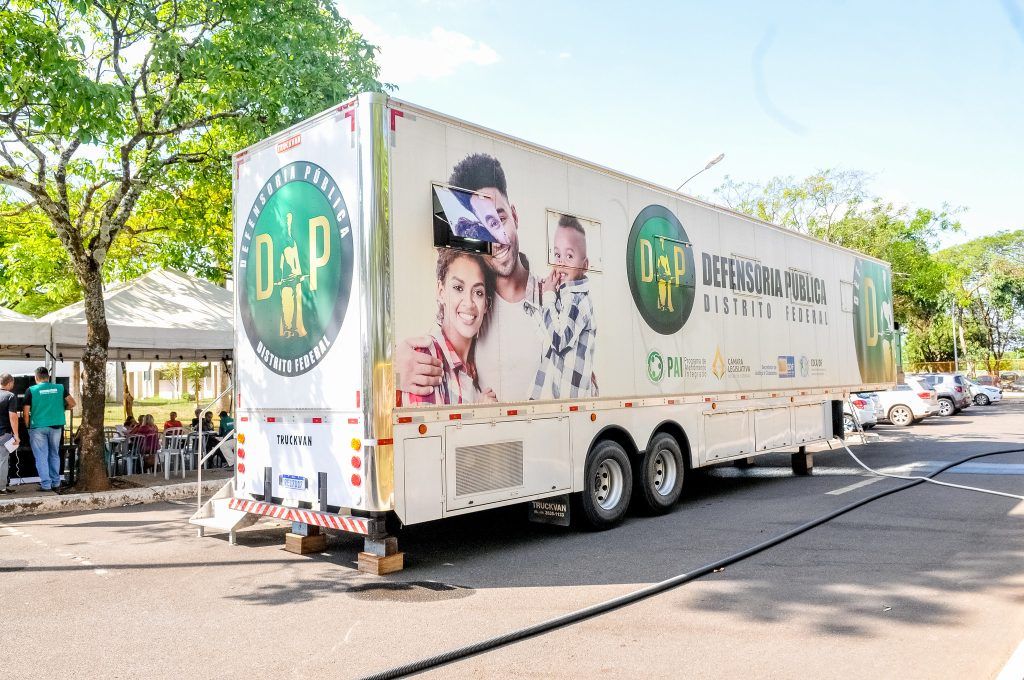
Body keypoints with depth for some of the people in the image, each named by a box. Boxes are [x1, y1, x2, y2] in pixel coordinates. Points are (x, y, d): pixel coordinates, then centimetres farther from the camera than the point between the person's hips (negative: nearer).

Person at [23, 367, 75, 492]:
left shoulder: (31, 390, -4)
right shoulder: (59, 388, 2)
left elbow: (26, 412, -4)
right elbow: (72, 403, 1)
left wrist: (28, 427, 8)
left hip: (38, 427, -3)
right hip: (56, 426, 3)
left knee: (41, 457, 3)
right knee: (54, 455, 14)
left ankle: (46, 484, 3)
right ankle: (56, 483, 17)